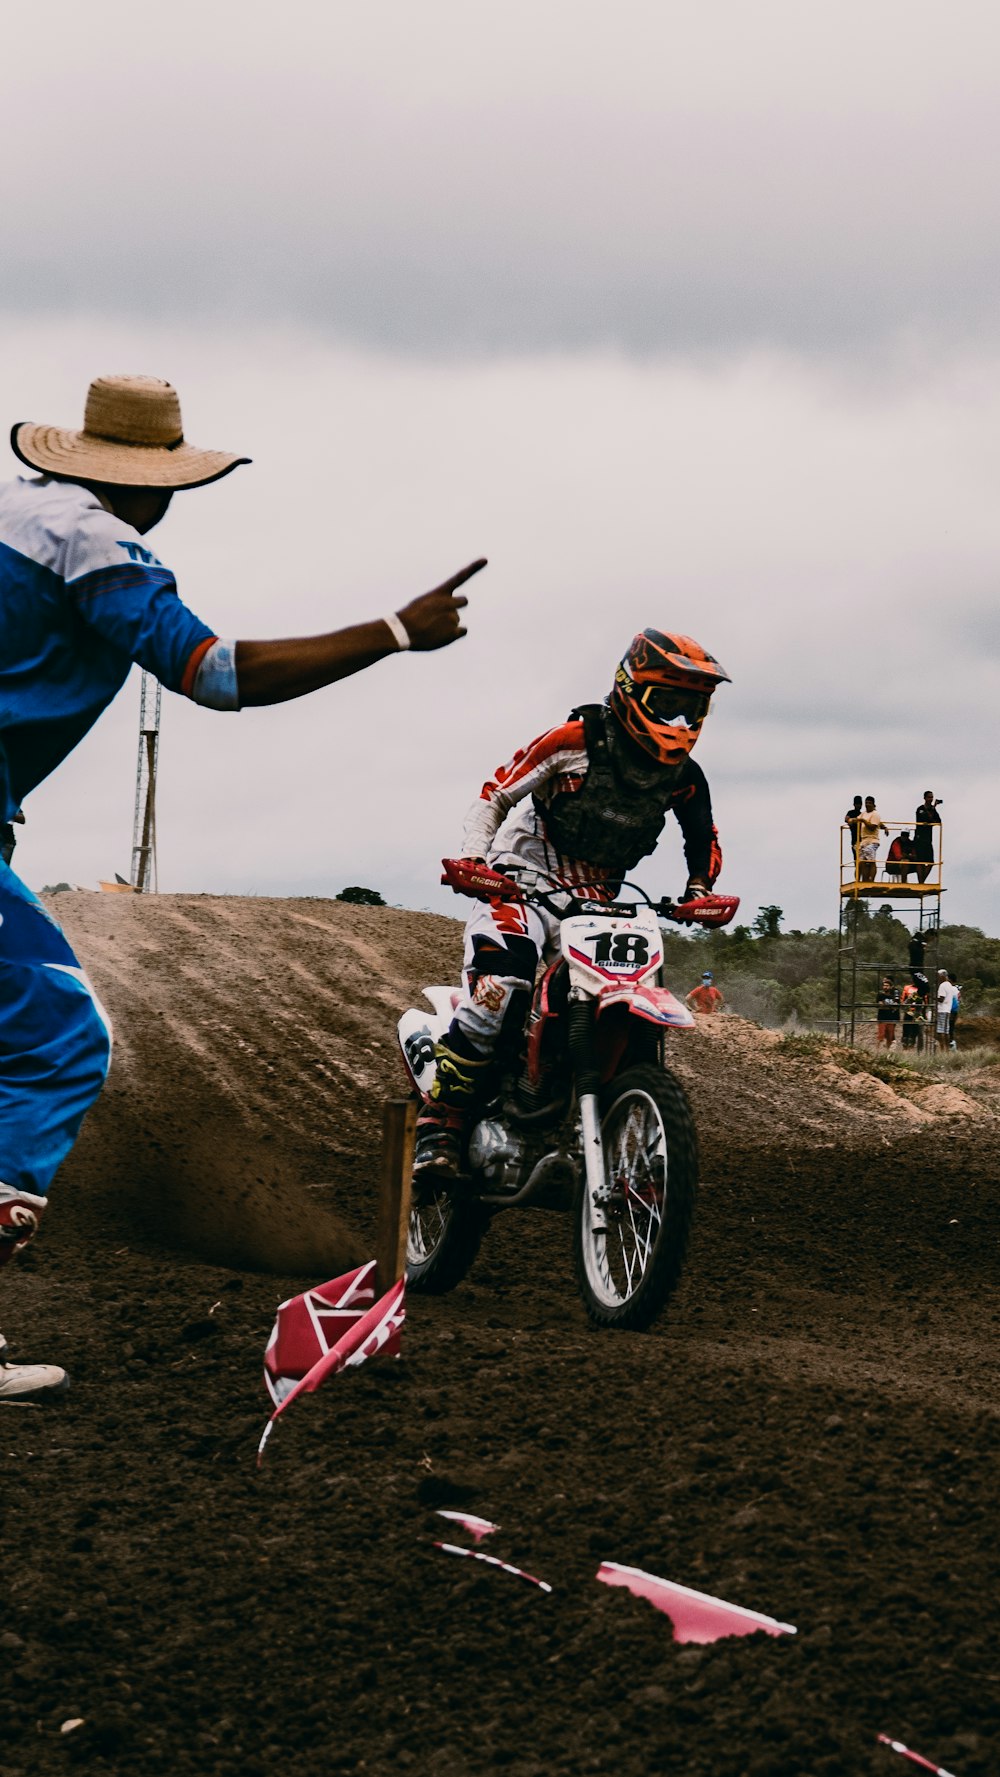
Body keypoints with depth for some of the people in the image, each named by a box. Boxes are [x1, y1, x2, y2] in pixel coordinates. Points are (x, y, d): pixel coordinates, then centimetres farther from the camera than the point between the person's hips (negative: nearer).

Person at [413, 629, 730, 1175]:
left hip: (600, 903, 6)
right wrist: (474, 857, -18)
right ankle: (439, 1127, -30)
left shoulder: (684, 777, 4)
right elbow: (494, 796, -3)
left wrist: (699, 891, 2)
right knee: (500, 988, -31)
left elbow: (704, 840, 22)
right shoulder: (575, 741, -10)